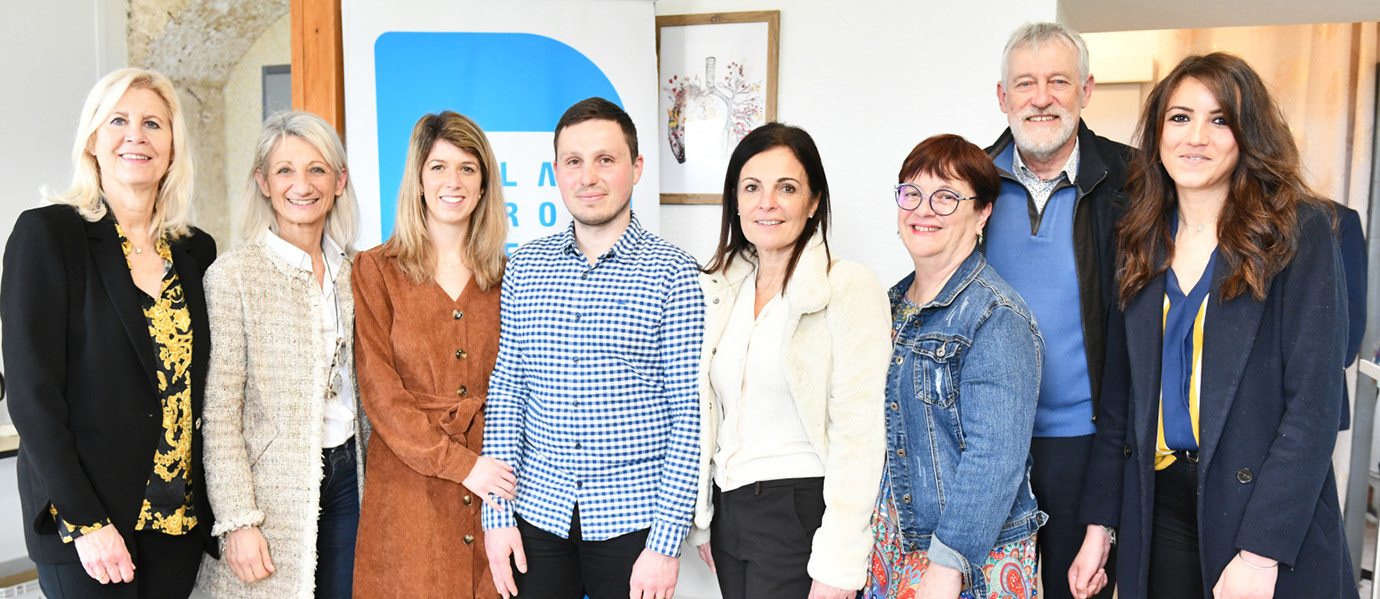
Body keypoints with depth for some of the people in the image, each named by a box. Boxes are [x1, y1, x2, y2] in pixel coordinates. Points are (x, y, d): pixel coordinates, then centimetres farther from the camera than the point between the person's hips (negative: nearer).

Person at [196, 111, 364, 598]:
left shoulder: (353, 269, 6)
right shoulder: (234, 276, -9)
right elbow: (219, 413, -11)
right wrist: (237, 520, -14)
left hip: (347, 473, 5)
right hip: (273, 489, -4)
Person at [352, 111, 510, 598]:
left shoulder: (503, 276, 9)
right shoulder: (376, 270, 1)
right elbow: (380, 392, -6)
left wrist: (508, 464, -6)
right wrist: (461, 464, -13)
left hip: (494, 484, 2)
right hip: (409, 481, -2)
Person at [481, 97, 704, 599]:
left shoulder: (673, 274, -8)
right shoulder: (524, 267, 4)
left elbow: (689, 416, -9)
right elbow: (505, 392, 6)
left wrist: (666, 542, -11)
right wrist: (497, 514, 1)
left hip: (632, 521, -2)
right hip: (538, 515, 3)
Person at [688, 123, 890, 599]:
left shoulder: (851, 288, -10)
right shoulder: (722, 288, 9)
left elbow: (858, 433, -15)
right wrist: (702, 522, 14)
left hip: (801, 513, -5)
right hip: (729, 514, 6)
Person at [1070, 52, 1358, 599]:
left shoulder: (1298, 230, -8)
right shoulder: (1142, 242, 6)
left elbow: (1314, 400, -13)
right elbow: (1120, 395, 8)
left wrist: (1261, 552, -19)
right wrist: (1099, 524, 4)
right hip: (1158, 503, 4)